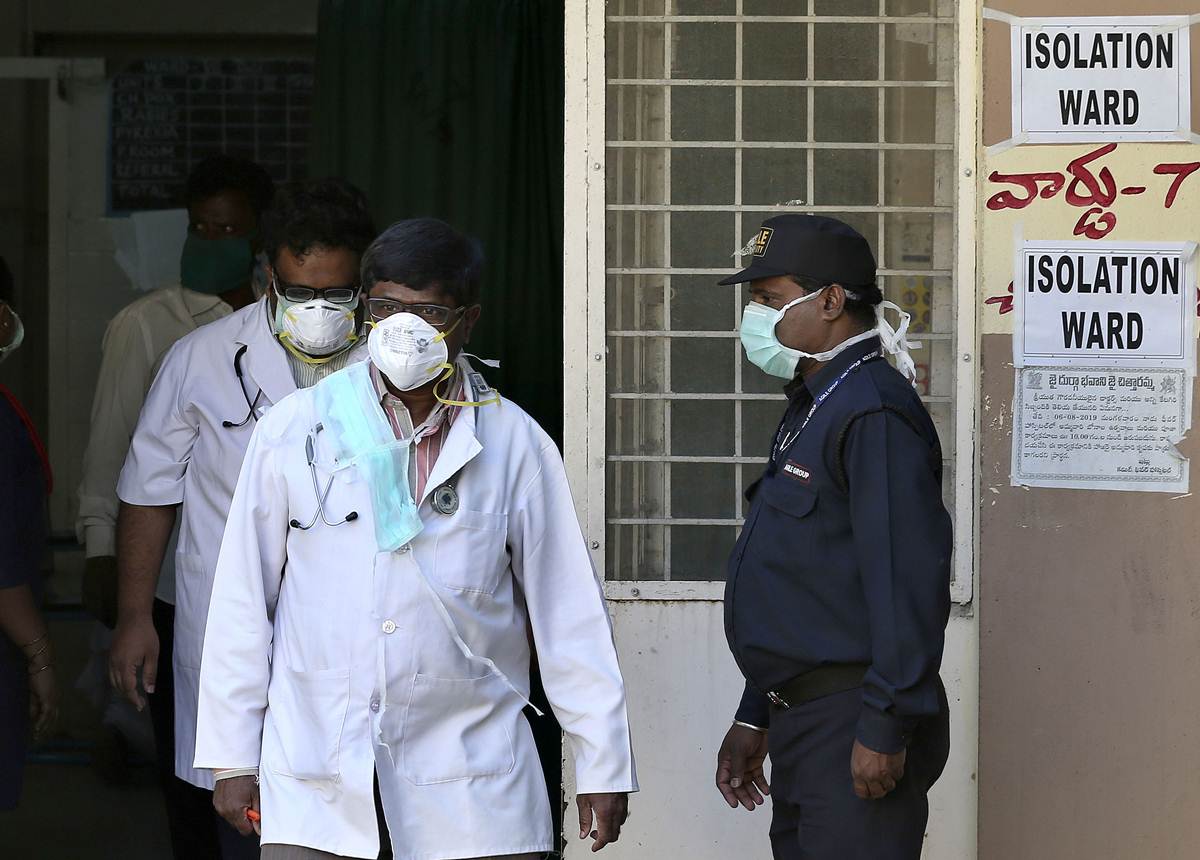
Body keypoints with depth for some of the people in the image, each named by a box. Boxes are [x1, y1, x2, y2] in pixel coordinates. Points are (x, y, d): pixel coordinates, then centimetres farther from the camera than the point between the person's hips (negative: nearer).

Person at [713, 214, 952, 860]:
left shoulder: (873, 413, -15)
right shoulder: (811, 408, 18)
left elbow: (908, 578, -22)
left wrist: (885, 730, -24)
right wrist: (755, 719, 24)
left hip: (855, 728, -10)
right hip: (801, 721, 10)